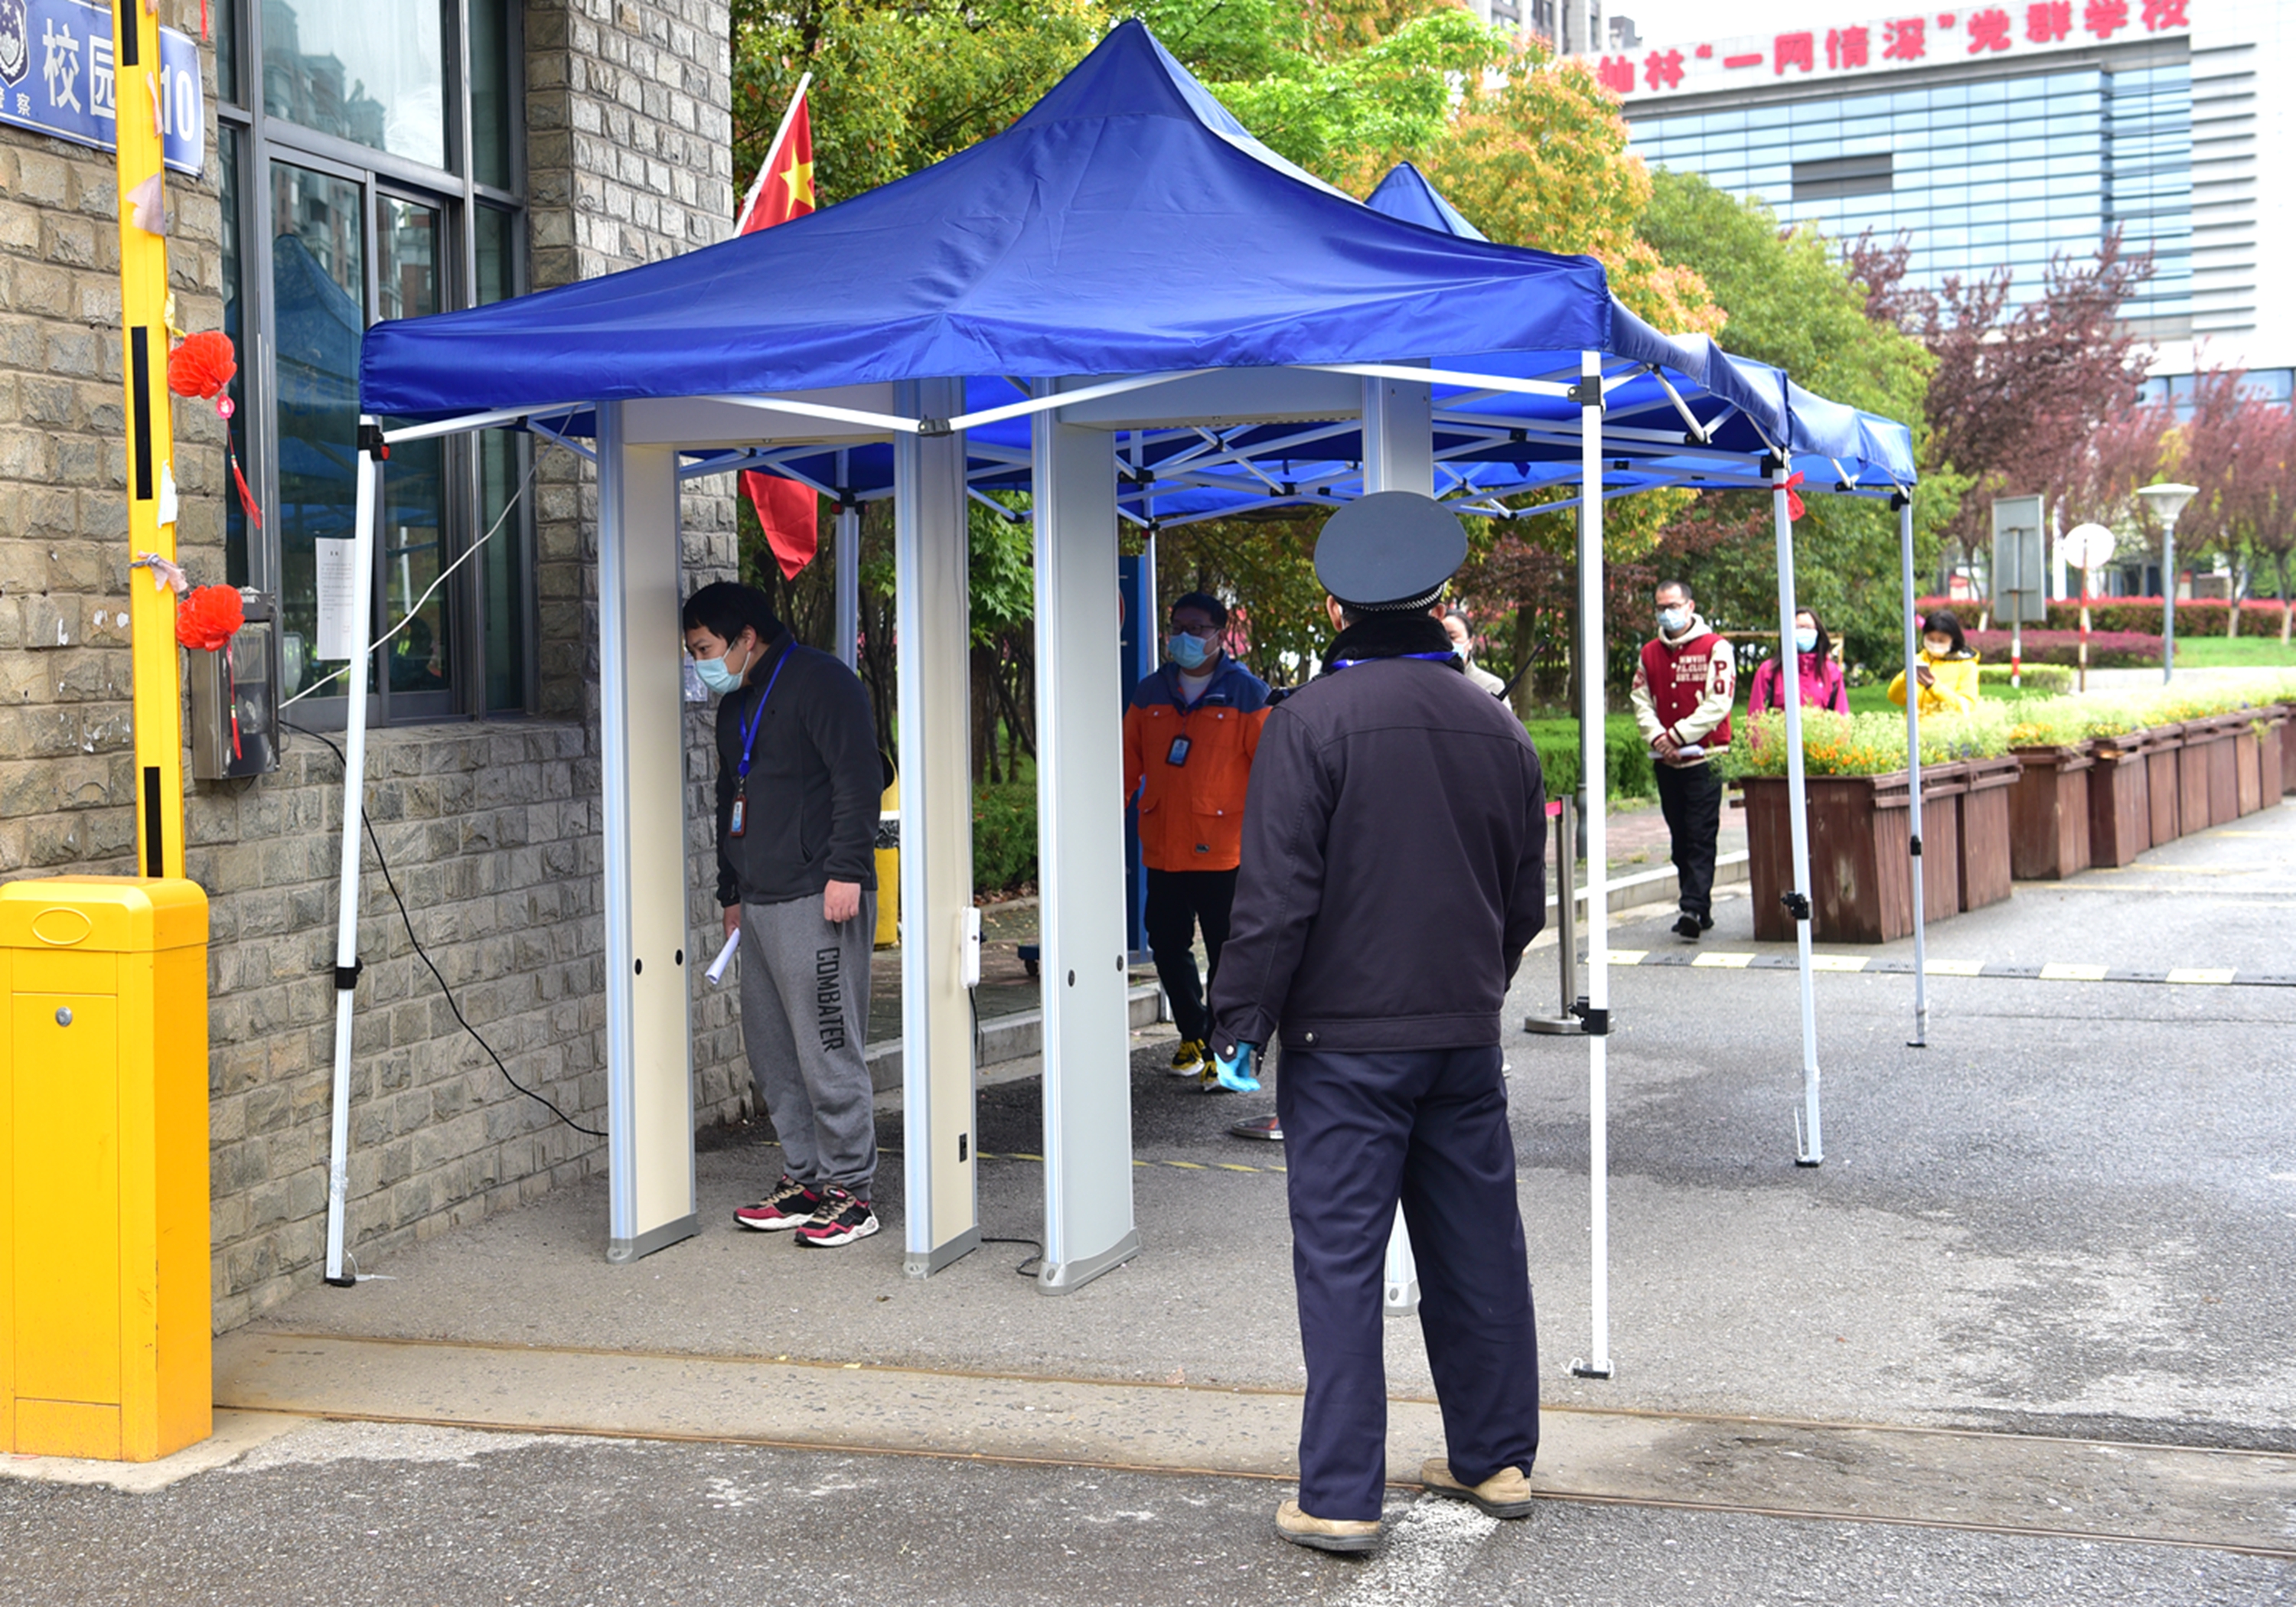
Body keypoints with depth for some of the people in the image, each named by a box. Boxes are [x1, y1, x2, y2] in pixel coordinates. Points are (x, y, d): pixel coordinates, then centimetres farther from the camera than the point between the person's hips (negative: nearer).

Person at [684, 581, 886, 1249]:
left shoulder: (819, 682, -7)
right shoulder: (735, 705, 21)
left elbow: (859, 782, -14)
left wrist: (846, 870, -19)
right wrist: (731, 892, 26)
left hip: (816, 900, -9)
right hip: (760, 904, 9)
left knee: (827, 1050, -7)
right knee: (771, 1052, 10)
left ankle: (850, 1191, 0)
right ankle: (804, 1180, 19)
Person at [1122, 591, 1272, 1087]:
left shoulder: (1246, 694, -2)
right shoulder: (1150, 693, 10)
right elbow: (1128, 763, 15)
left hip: (1223, 852, -4)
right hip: (1162, 849, 4)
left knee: (1227, 952, -1)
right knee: (1167, 945, 11)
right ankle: (1193, 1035, 29)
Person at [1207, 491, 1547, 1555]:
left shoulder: (1309, 721, -11)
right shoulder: (1496, 725, 7)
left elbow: (1276, 896, -15)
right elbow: (1526, 900, 14)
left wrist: (1240, 1021, -6)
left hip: (1346, 1041, -5)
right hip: (1467, 1038, 5)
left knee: (1340, 1264, 0)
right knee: (1477, 1252, 14)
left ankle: (1339, 1497, 4)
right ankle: (1494, 1460, 26)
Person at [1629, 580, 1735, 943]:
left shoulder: (1715, 648, -3)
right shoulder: (1649, 653, 13)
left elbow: (1718, 702, -10)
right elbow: (1642, 701, 9)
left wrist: (1678, 735, -15)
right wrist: (1657, 737, -9)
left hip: (1704, 759, -6)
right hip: (1666, 762, 6)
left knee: (1701, 838, -9)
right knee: (1681, 839, 8)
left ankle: (1693, 909, -13)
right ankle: (1700, 910, 15)